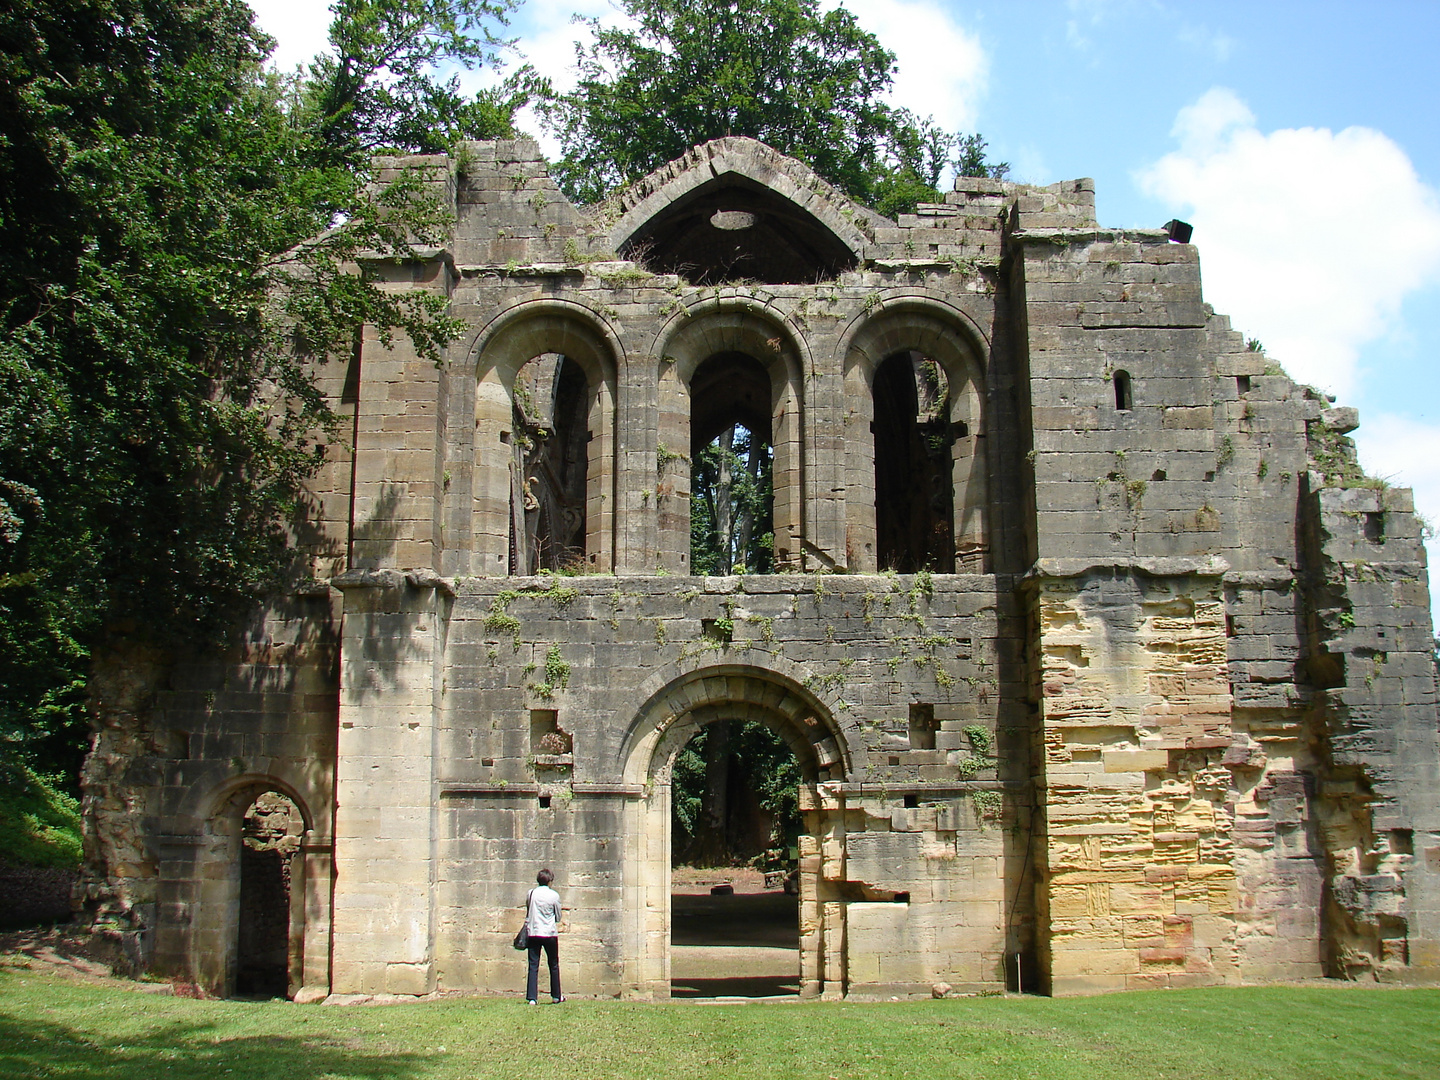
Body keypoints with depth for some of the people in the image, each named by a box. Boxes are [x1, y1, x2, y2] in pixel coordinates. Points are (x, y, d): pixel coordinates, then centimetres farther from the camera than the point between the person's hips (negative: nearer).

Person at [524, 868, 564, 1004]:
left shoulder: (531, 894, 0)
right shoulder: (554, 895, -6)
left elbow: (527, 911, 12)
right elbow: (558, 916, 4)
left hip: (533, 933, 2)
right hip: (550, 933, -2)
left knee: (533, 966, 2)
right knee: (554, 965, 12)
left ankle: (531, 998, -5)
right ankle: (556, 996, 21)